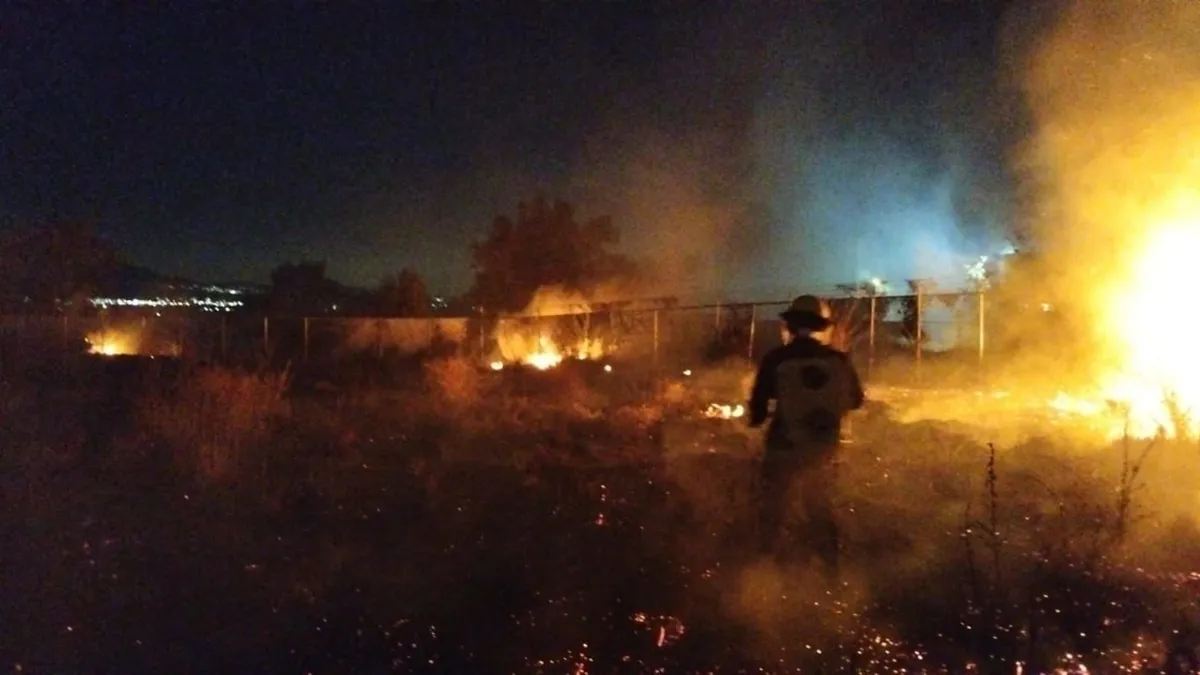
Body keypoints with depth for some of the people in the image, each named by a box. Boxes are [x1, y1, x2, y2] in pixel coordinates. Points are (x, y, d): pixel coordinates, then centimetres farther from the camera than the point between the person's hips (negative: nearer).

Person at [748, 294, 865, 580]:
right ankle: (830, 570, 29)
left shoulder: (776, 359, -16)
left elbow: (758, 406, -11)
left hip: (785, 447, -3)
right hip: (823, 447, 3)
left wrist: (757, 418, 12)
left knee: (772, 509, 16)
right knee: (821, 510, 22)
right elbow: (855, 401, 8)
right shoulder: (838, 359, -7)